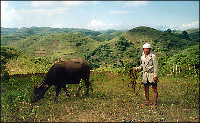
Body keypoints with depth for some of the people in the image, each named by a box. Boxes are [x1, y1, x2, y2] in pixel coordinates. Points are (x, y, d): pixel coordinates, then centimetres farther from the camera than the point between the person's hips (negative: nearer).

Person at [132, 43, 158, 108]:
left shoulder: (153, 56, -7)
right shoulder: (142, 57, 11)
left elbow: (155, 67, -9)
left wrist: (155, 76, -14)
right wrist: (136, 69, 3)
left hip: (152, 75, -6)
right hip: (145, 75, 6)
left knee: (154, 90, 0)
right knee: (146, 89, 11)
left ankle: (155, 103, 6)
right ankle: (147, 102, 23)